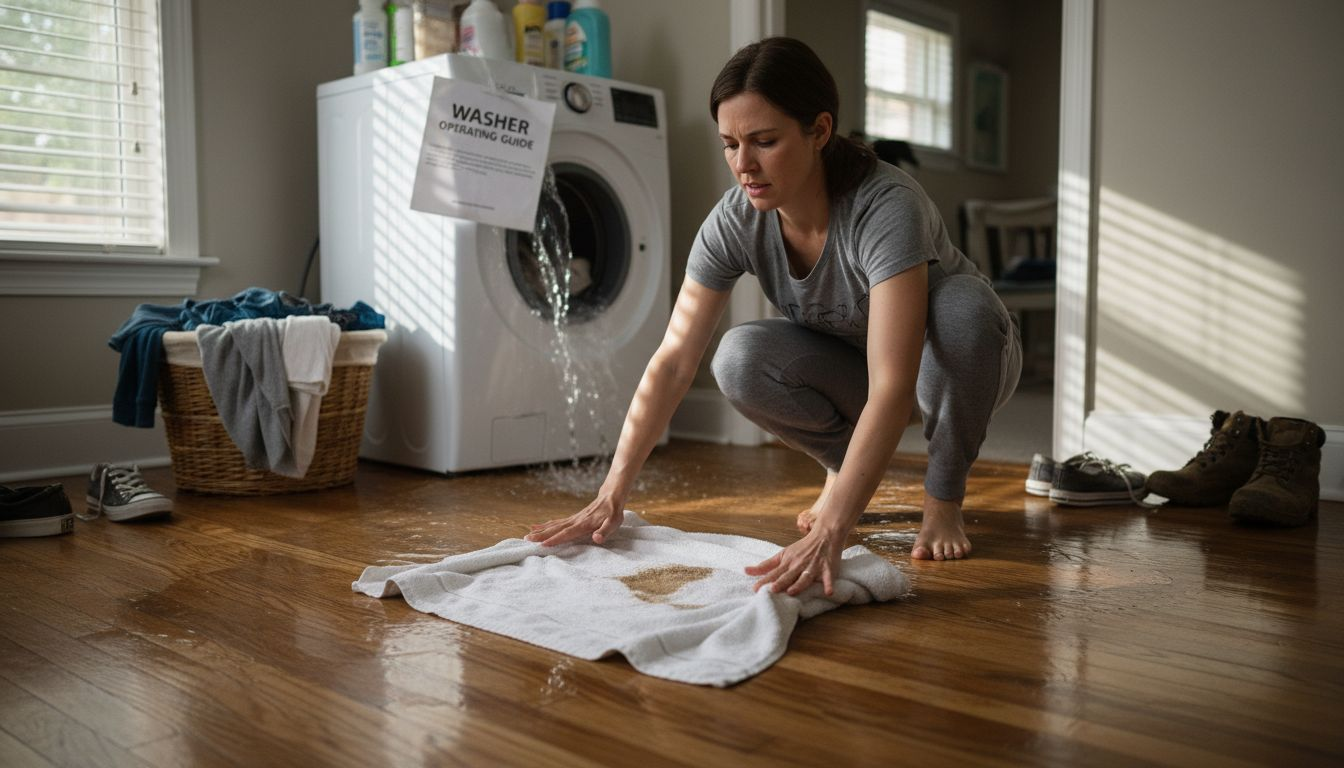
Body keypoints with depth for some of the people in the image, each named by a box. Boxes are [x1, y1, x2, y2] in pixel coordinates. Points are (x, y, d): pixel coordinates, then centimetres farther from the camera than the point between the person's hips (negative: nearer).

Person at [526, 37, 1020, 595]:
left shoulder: (887, 207, -37)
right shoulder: (734, 221, -22)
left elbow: (892, 388, -45)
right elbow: (672, 363, -21)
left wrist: (828, 536, -54)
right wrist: (611, 496, -29)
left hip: (962, 362, -2)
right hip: (851, 365, 3)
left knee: (962, 301, -37)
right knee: (740, 360, -27)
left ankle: (944, 498, -13)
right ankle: (843, 464, 1)